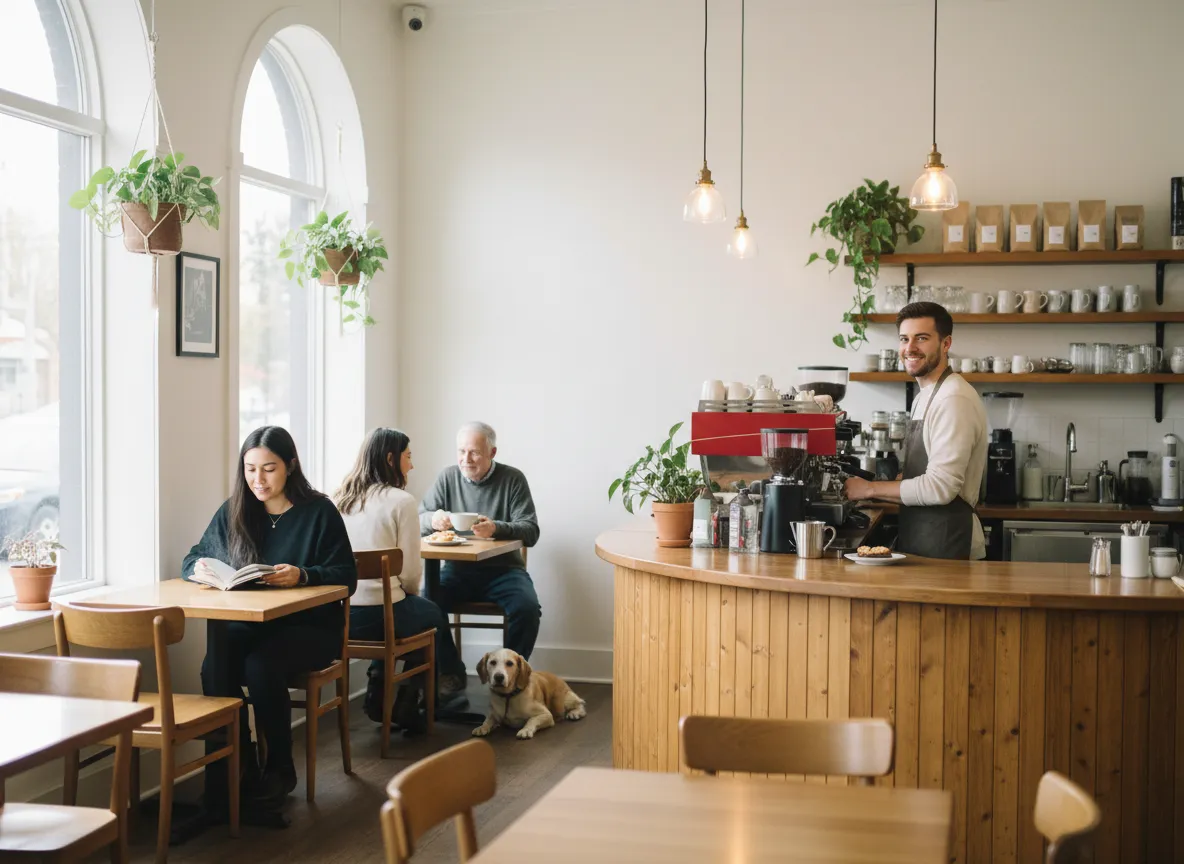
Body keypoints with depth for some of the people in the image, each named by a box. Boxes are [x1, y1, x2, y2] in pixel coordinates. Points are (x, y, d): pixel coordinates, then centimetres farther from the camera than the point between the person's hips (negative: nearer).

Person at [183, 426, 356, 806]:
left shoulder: (319, 512, -3)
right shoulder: (232, 512, 9)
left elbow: (346, 576, -8)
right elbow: (193, 559, 15)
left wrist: (303, 575, -26)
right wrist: (199, 568, -10)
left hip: (309, 627, -3)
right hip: (247, 625, 3)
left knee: (261, 665, -32)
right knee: (214, 667, -28)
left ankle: (281, 768, -10)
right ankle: (235, 762, -10)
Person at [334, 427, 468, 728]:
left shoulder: (341, 499, 8)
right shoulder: (401, 501, -10)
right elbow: (410, 571, -10)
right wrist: (411, 593, 13)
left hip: (339, 613, 6)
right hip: (379, 615, -6)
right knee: (432, 614, 27)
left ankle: (377, 694, 31)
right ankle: (408, 706, 39)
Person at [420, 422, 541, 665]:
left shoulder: (513, 479, -1)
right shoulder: (448, 477, 5)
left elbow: (531, 531, -8)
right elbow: (418, 521, 5)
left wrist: (496, 528, -29)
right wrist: (433, 519, -21)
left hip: (503, 569, -2)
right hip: (458, 568, 2)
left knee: (527, 608, -30)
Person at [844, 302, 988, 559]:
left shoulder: (954, 400, -18)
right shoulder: (925, 396, 13)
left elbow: (940, 487, -23)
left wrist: (871, 489, -14)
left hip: (944, 544, -9)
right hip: (918, 538, 9)